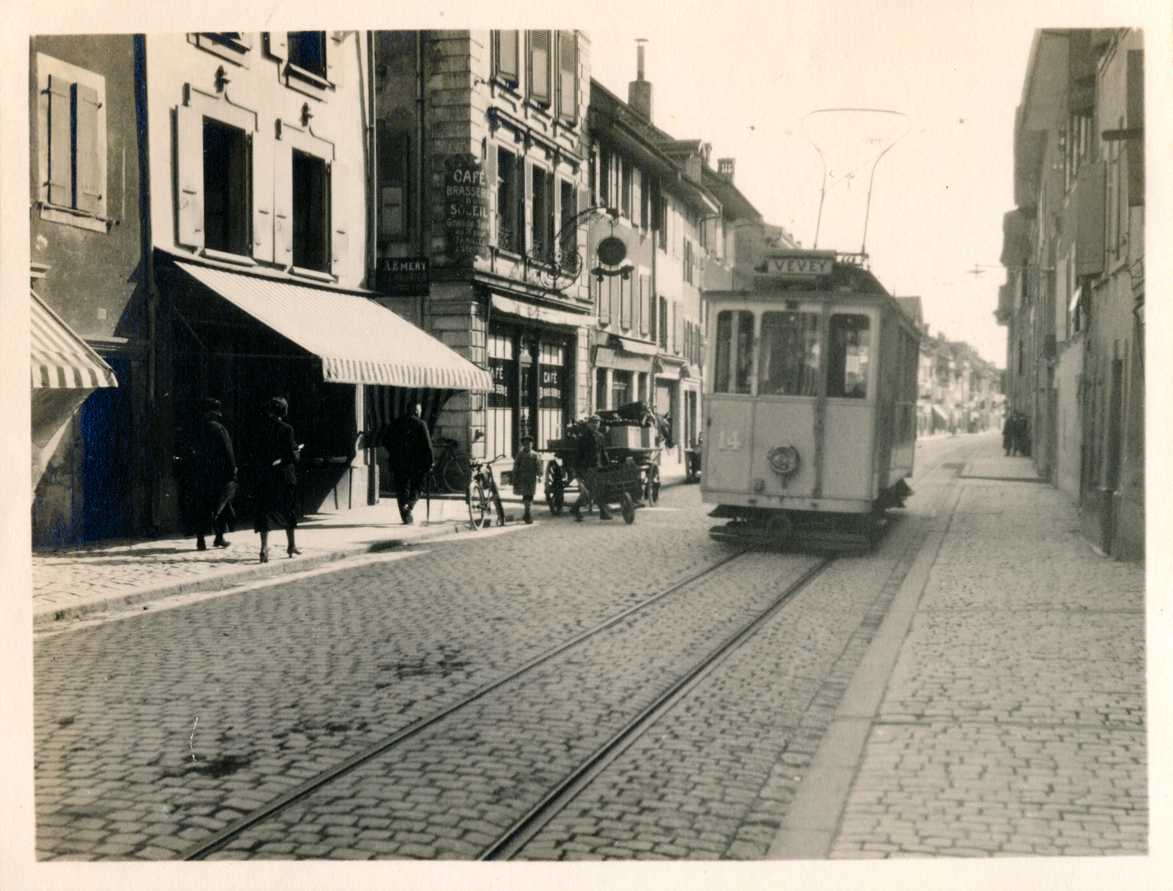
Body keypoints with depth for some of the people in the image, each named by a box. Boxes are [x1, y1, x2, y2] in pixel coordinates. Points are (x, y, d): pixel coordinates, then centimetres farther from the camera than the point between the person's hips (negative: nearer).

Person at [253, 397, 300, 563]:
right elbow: (292, 457, -13)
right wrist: (297, 450, 9)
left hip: (265, 475, 2)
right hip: (284, 476, -2)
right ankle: (291, 545, 23)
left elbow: (259, 455, 6)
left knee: (265, 511, 5)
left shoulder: (262, 429, 0)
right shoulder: (286, 429, -10)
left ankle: (264, 547, -6)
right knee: (288, 510, 13)